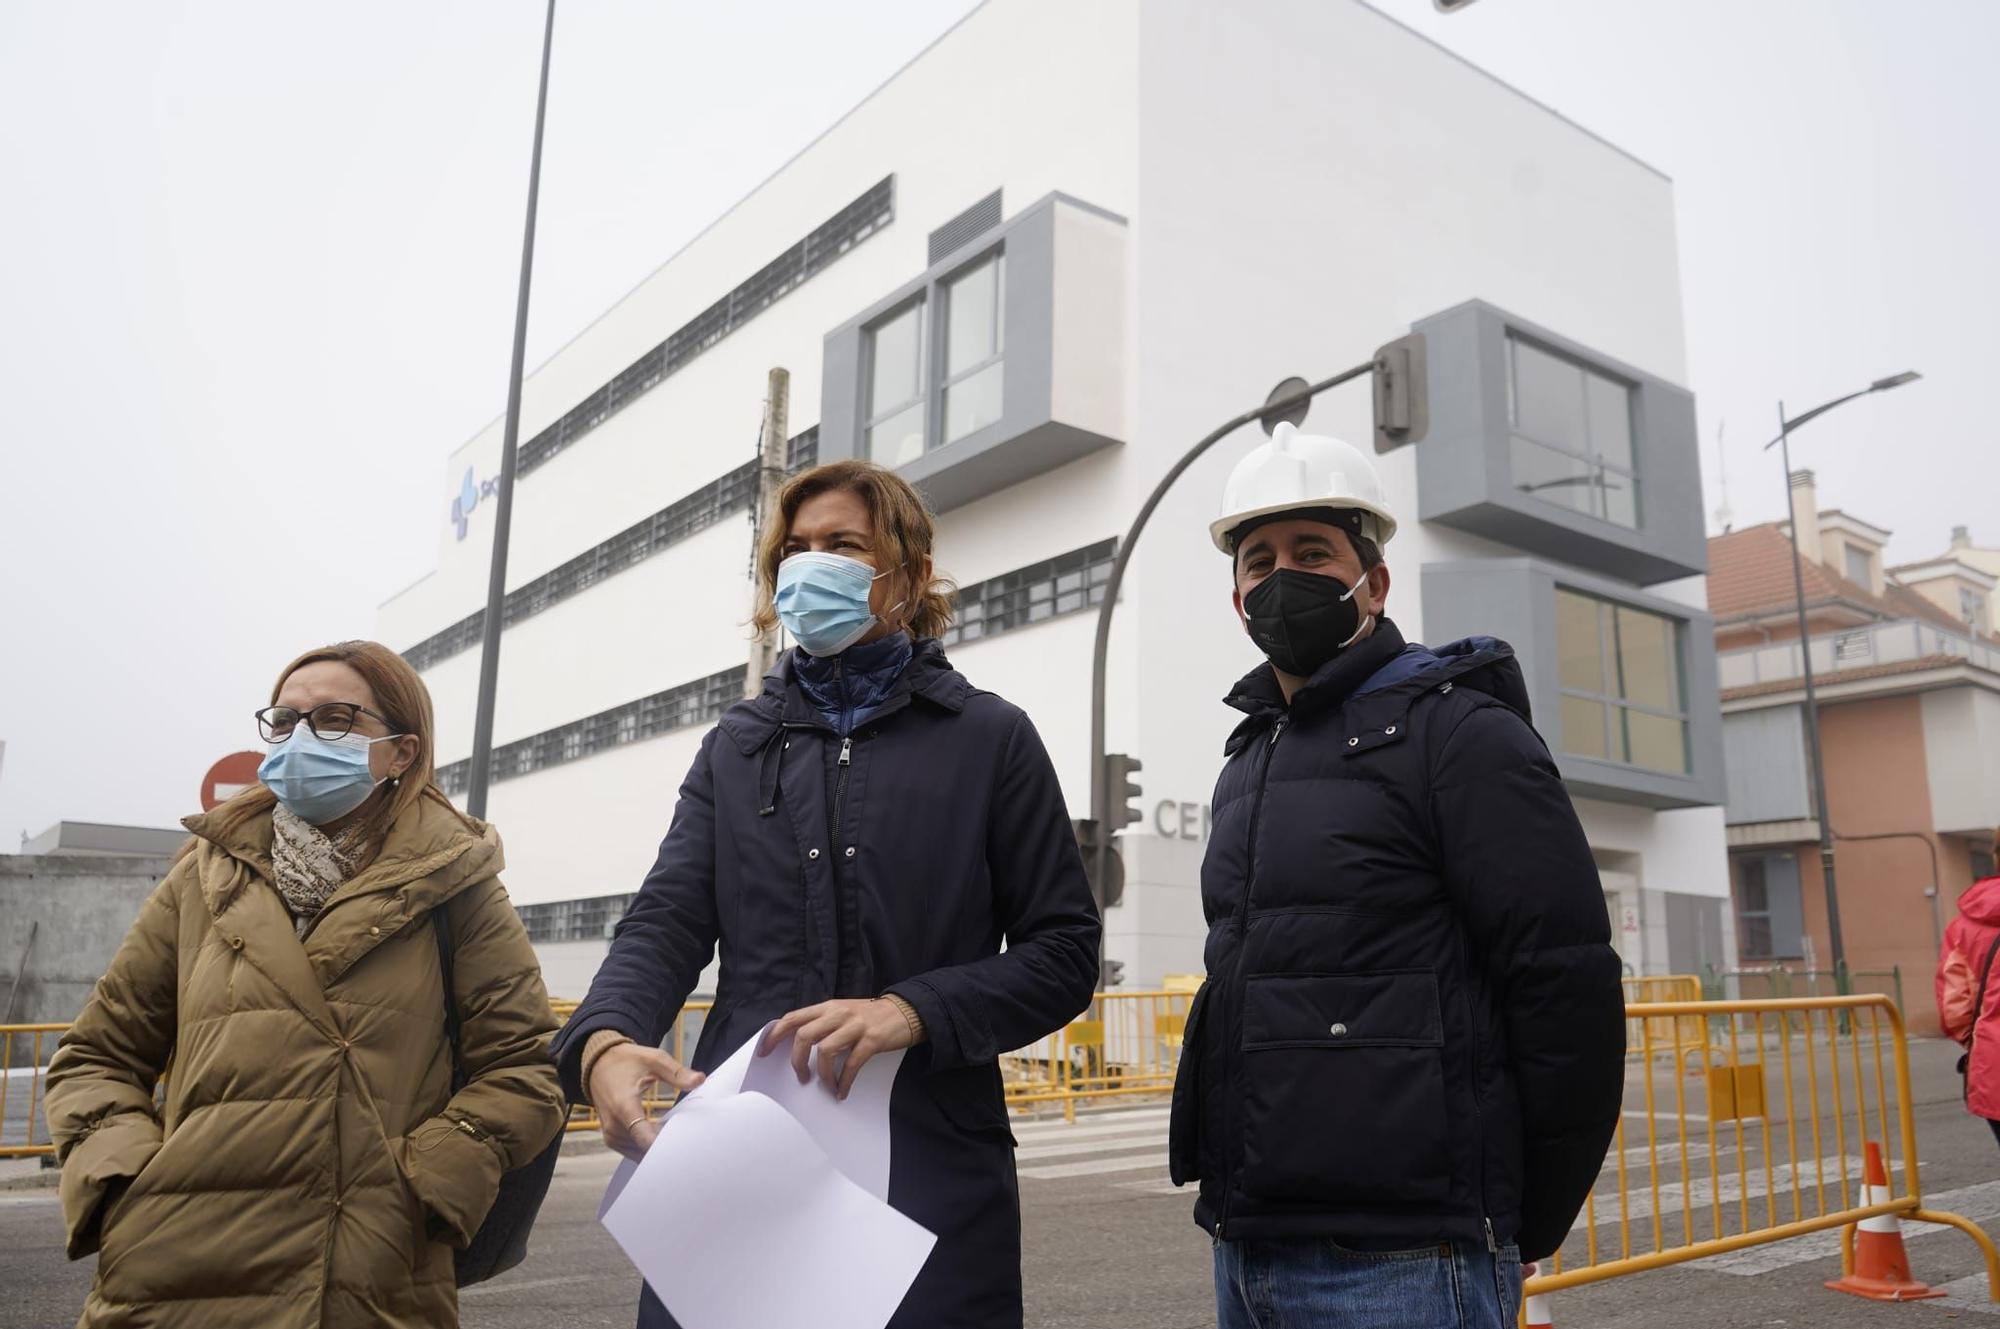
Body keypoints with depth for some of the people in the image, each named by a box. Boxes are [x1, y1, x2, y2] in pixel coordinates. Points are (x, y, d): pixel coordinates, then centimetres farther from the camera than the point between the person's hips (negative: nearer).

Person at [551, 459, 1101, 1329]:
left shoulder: (989, 738, 4)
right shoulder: (736, 746, 13)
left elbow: (1063, 952, 0)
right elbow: (667, 924, 2)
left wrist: (912, 1011, -17)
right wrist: (603, 1041, -19)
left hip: (925, 1170, -2)